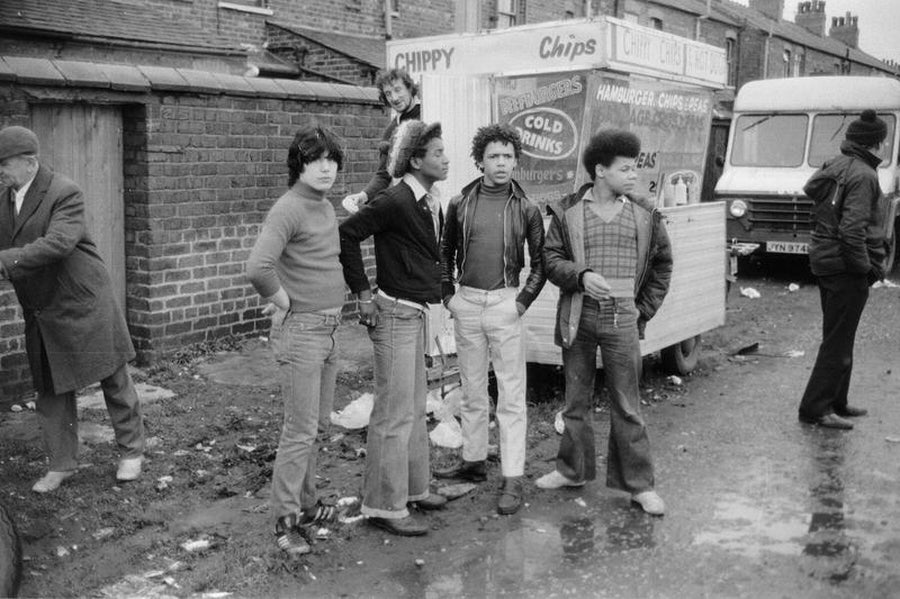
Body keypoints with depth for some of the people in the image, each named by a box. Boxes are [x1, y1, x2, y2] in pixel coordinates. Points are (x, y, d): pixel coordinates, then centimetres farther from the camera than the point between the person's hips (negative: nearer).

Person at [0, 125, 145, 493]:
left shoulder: (64, 193, -17)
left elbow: (58, 243, -31)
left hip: (83, 307, -7)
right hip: (41, 316, 7)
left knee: (115, 381, 7)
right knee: (51, 392, 12)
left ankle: (131, 452, 24)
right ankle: (61, 465, 25)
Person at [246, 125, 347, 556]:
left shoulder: (328, 208, 11)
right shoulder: (288, 209, -17)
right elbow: (257, 268, -30)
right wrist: (282, 301, -16)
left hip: (329, 329, 9)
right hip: (301, 330, -9)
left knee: (314, 425, 18)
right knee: (300, 431, -3)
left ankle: (305, 503, 32)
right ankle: (285, 520, 9)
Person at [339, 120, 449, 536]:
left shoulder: (430, 204, 10)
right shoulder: (395, 201, -18)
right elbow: (347, 234, -19)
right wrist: (363, 293, -16)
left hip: (416, 314, 9)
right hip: (394, 314, -9)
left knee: (415, 408, 18)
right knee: (394, 414, -3)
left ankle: (414, 488, 33)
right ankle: (384, 506, 8)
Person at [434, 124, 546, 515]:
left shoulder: (525, 209, -1)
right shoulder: (460, 204, 5)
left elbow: (540, 261, 3)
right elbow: (446, 252, 14)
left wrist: (524, 300, -5)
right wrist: (448, 294, 6)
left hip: (505, 303, -3)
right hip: (467, 305, 3)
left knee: (511, 395, -2)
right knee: (472, 391, 14)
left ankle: (513, 479, 3)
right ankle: (473, 461, 29)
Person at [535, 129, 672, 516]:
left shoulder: (644, 216, 5)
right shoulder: (568, 211, 1)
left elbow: (662, 264, 14)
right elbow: (551, 257, 0)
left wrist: (645, 309, 8)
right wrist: (581, 276, -17)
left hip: (621, 319, 0)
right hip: (577, 317, 0)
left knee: (627, 406, 3)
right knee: (575, 401, 12)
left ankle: (639, 484, 13)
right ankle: (573, 470, 29)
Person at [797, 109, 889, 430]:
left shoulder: (833, 166, 10)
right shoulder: (863, 175, -18)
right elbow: (853, 230, -25)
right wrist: (868, 268, -15)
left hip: (824, 260, 9)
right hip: (847, 268, -9)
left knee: (838, 336, 19)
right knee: (838, 341, -1)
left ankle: (836, 402, 29)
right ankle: (815, 408, 4)